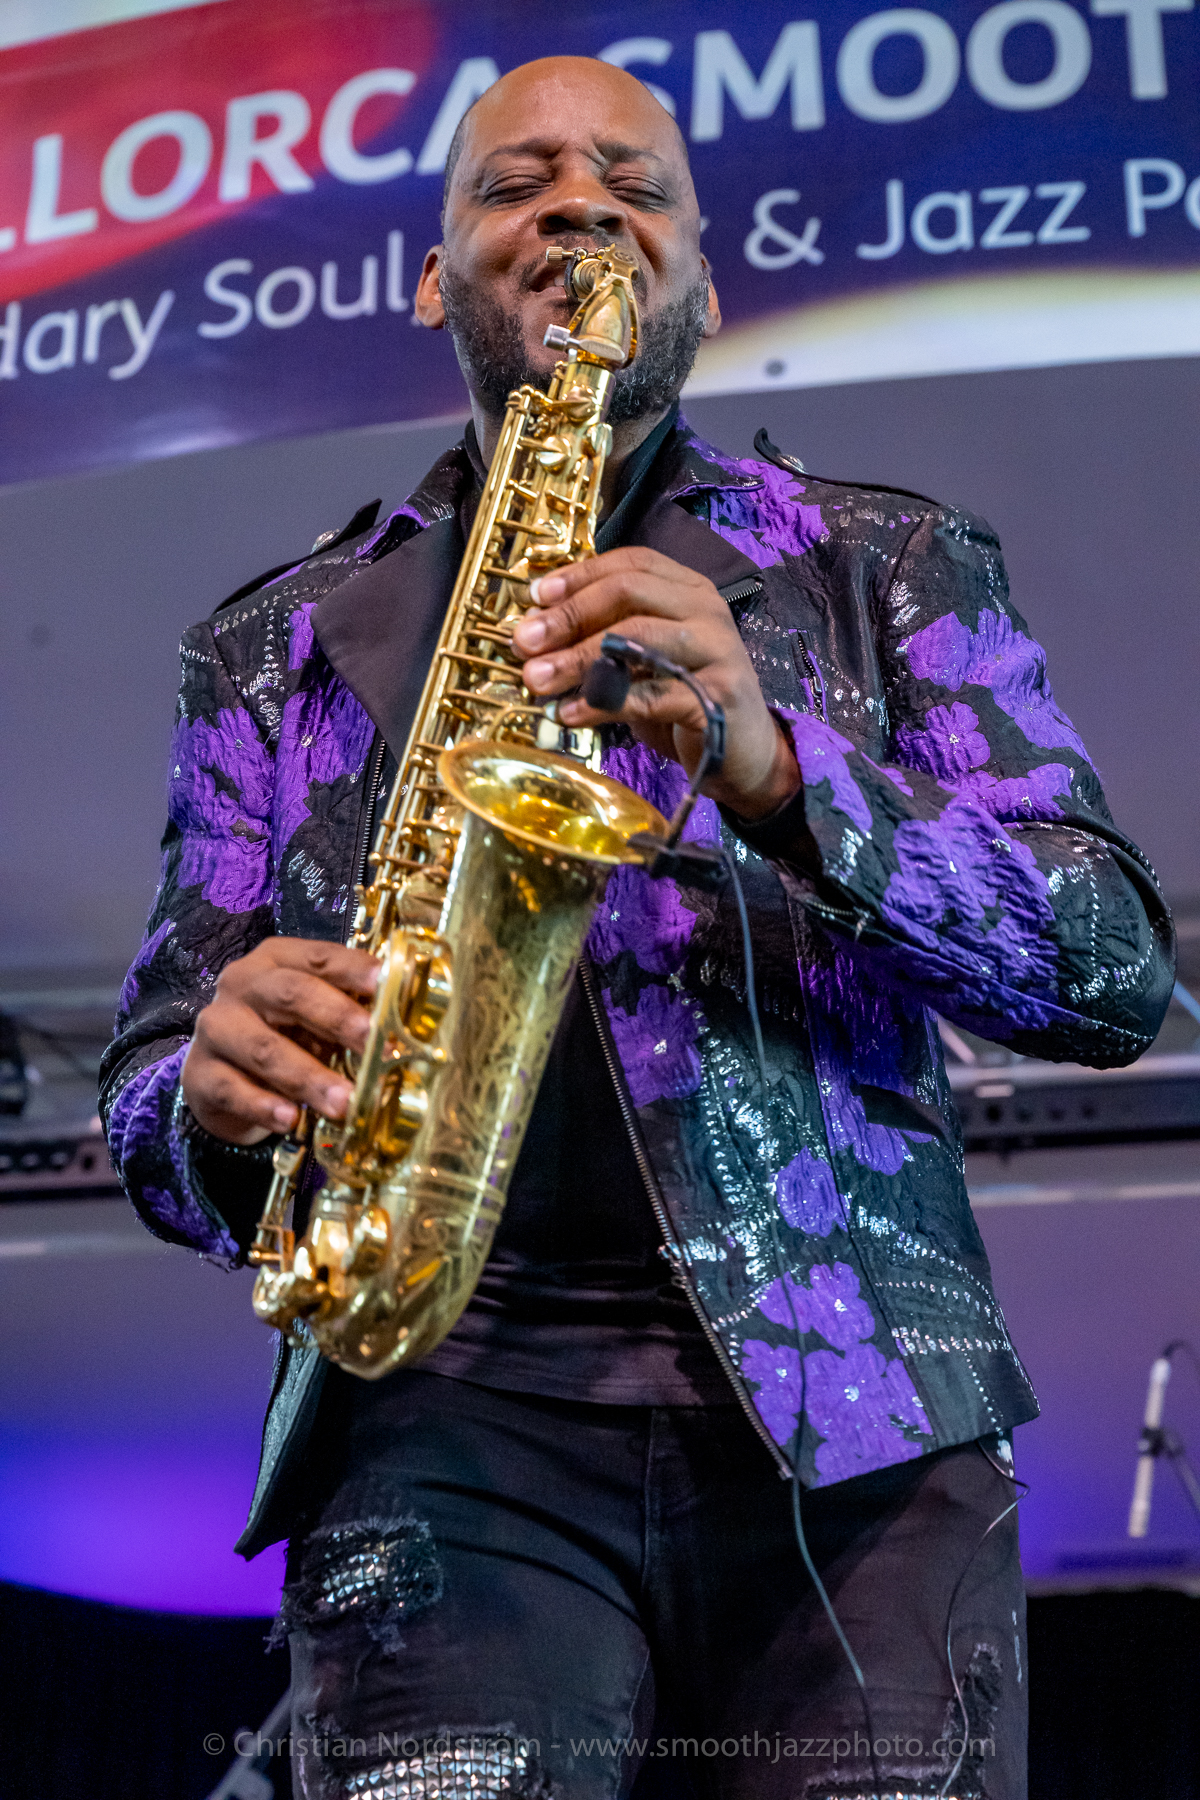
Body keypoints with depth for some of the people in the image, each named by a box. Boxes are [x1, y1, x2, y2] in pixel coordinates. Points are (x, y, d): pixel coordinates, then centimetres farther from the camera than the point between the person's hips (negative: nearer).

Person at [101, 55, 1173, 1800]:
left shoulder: (892, 567, 14)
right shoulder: (274, 650, 16)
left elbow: (1117, 972, 2)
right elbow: (151, 1091, 15)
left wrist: (782, 769, -14)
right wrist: (222, 1098, -10)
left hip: (858, 1415, 1)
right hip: (446, 1414, 0)